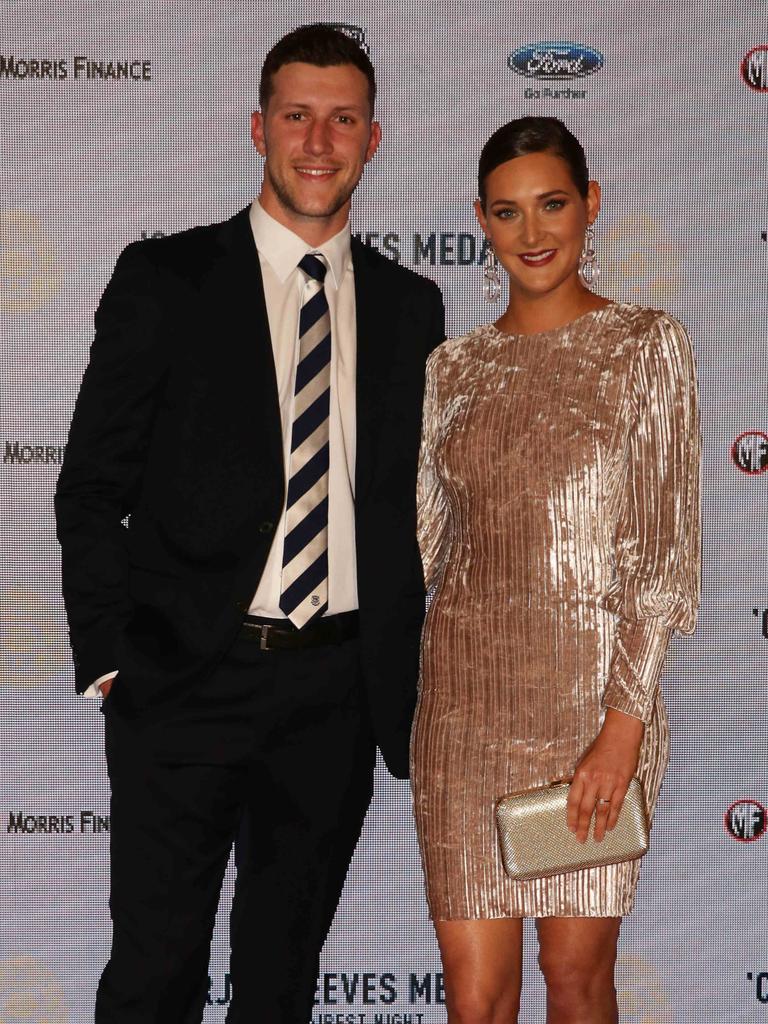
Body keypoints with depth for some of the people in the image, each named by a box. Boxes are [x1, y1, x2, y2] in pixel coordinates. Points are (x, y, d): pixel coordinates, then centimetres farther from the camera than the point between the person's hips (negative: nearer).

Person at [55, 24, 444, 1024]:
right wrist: (112, 663, -7)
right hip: (186, 680, -3)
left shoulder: (410, 306, 9)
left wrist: (400, 673, 5)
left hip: (338, 689, 3)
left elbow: (410, 500, 12)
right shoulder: (166, 278, -1)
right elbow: (91, 488, -1)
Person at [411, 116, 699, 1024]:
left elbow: (665, 550, -7)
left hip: (589, 690, -2)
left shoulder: (644, 345, -1)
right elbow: (422, 540, 13)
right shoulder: (454, 366, 9)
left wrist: (626, 720, -14)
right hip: (464, 698, 3)